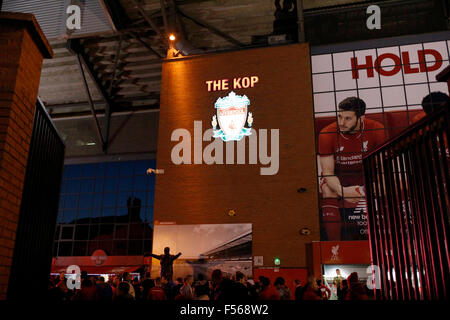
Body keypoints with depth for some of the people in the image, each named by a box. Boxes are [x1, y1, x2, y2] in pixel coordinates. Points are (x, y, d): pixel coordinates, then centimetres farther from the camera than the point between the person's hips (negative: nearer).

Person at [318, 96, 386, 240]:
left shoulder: (376, 130, -14)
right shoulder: (327, 134, -19)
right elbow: (327, 172, -18)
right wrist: (342, 191, -37)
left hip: (364, 176, 2)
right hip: (336, 179, -1)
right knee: (328, 192, -30)